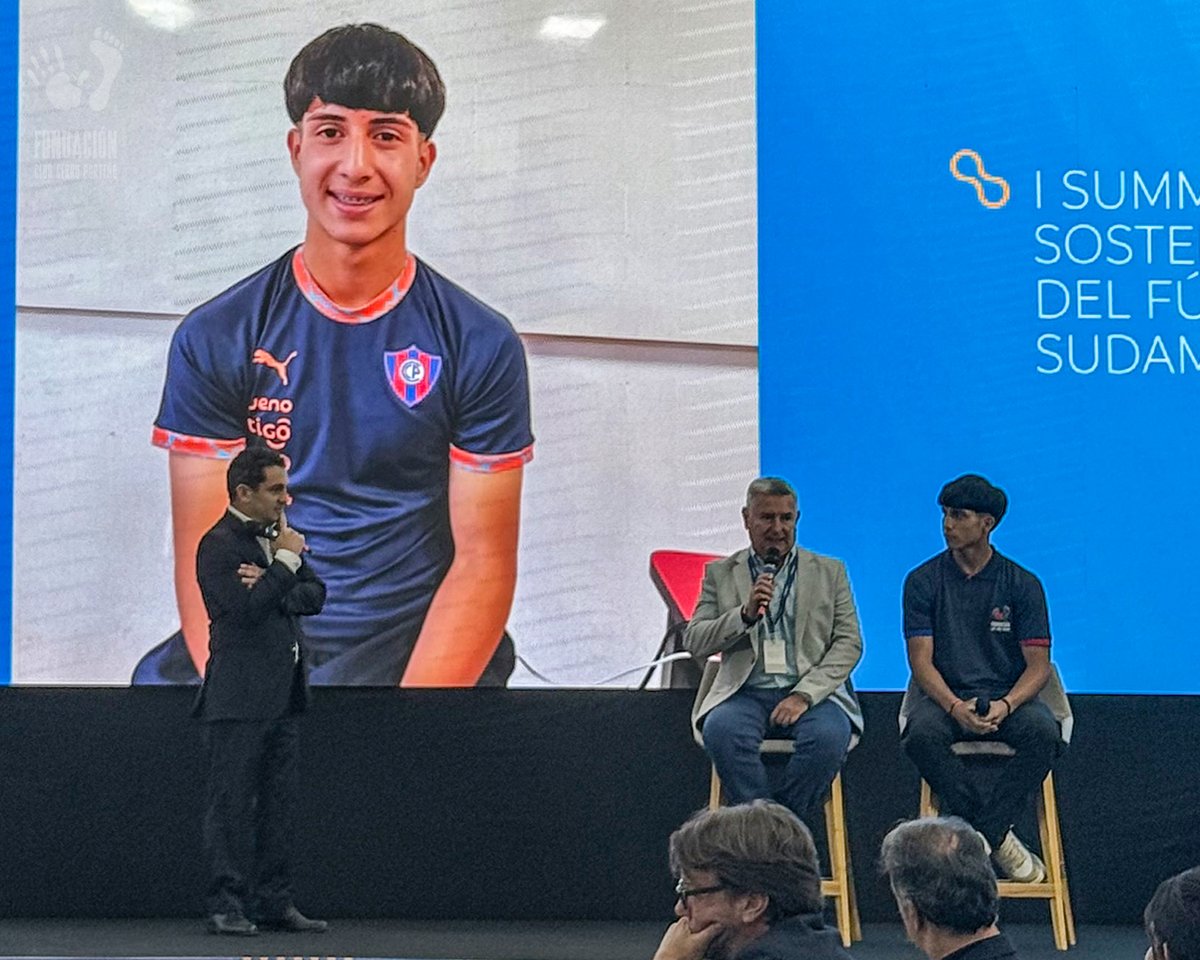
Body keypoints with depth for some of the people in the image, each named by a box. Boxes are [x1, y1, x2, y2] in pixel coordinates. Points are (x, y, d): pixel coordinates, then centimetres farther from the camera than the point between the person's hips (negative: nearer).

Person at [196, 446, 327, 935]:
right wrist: (286, 562, -14)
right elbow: (246, 608, -23)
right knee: (231, 803, -3)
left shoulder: (275, 534, 15)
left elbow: (315, 595, 8)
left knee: (277, 804, 10)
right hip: (240, 697, -8)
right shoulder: (219, 544, -11)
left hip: (282, 694, 8)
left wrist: (271, 584, -10)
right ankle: (226, 906, -1)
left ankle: (274, 902, 15)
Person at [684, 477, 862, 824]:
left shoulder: (830, 572, 13)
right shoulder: (721, 574, 14)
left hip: (811, 692, 0)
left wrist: (804, 695, -11)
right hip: (746, 692, 0)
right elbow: (694, 642, 5)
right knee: (722, 730, -34)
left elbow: (849, 644, 4)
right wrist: (746, 614, -12)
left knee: (828, 736, -34)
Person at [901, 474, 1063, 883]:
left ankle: (981, 834, -26)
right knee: (921, 733, -34)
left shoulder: (1022, 584, 4)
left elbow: (1038, 665, -1)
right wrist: (955, 707, -22)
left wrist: (1006, 705, -22)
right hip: (946, 696, 0)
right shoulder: (923, 581, 4)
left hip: (1008, 698, 0)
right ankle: (997, 836, -25)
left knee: (1043, 731, -33)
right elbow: (921, 661, -2)